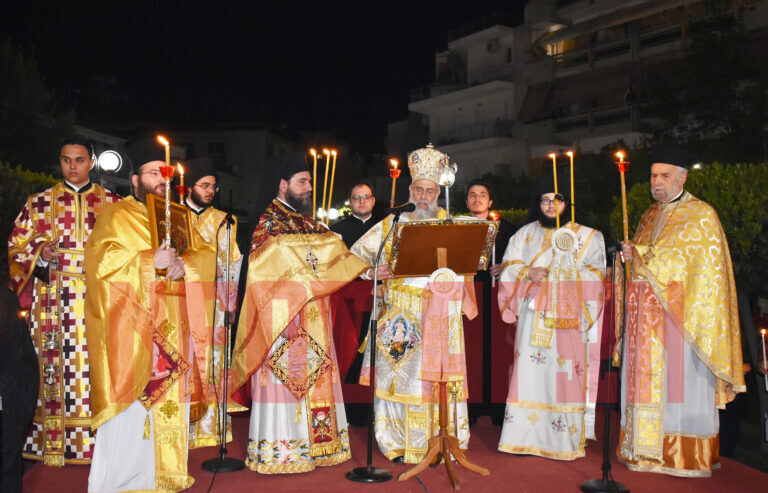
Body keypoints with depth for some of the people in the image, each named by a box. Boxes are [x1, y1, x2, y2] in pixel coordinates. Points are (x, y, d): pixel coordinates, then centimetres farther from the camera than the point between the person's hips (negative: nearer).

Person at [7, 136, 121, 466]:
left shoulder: (112, 204, 11)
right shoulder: (39, 203, 12)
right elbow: (16, 246, 10)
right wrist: (40, 254, -10)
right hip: (54, 300, 1)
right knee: (53, 365, -2)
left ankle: (98, 439, 5)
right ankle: (53, 443, 6)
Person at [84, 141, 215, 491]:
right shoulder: (118, 215, 4)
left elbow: (207, 255, 10)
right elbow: (100, 258, -10)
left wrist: (185, 262, -11)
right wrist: (150, 261, -21)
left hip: (174, 326, 5)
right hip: (132, 323, -5)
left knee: (172, 398, 5)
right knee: (132, 401, -8)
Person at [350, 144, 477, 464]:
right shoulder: (393, 224, 10)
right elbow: (357, 254, 12)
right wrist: (373, 272, -7)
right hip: (401, 312, 0)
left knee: (437, 375, -4)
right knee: (397, 373, -2)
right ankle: (399, 444, 9)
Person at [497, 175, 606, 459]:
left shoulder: (587, 236, 10)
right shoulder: (525, 234, 15)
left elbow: (596, 274, 3)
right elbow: (508, 267, 10)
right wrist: (528, 272, -10)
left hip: (570, 316, -1)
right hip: (534, 315, 2)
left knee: (566, 371, -6)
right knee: (530, 371, -3)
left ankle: (566, 438, 2)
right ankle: (526, 435, 3)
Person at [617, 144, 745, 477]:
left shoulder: (701, 215, -2)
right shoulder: (650, 216, 18)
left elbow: (703, 267, -9)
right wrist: (632, 256, 1)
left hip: (680, 315, -6)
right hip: (646, 317, 6)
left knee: (680, 383, -6)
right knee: (647, 382, 5)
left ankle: (688, 458, 4)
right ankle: (647, 449, 12)